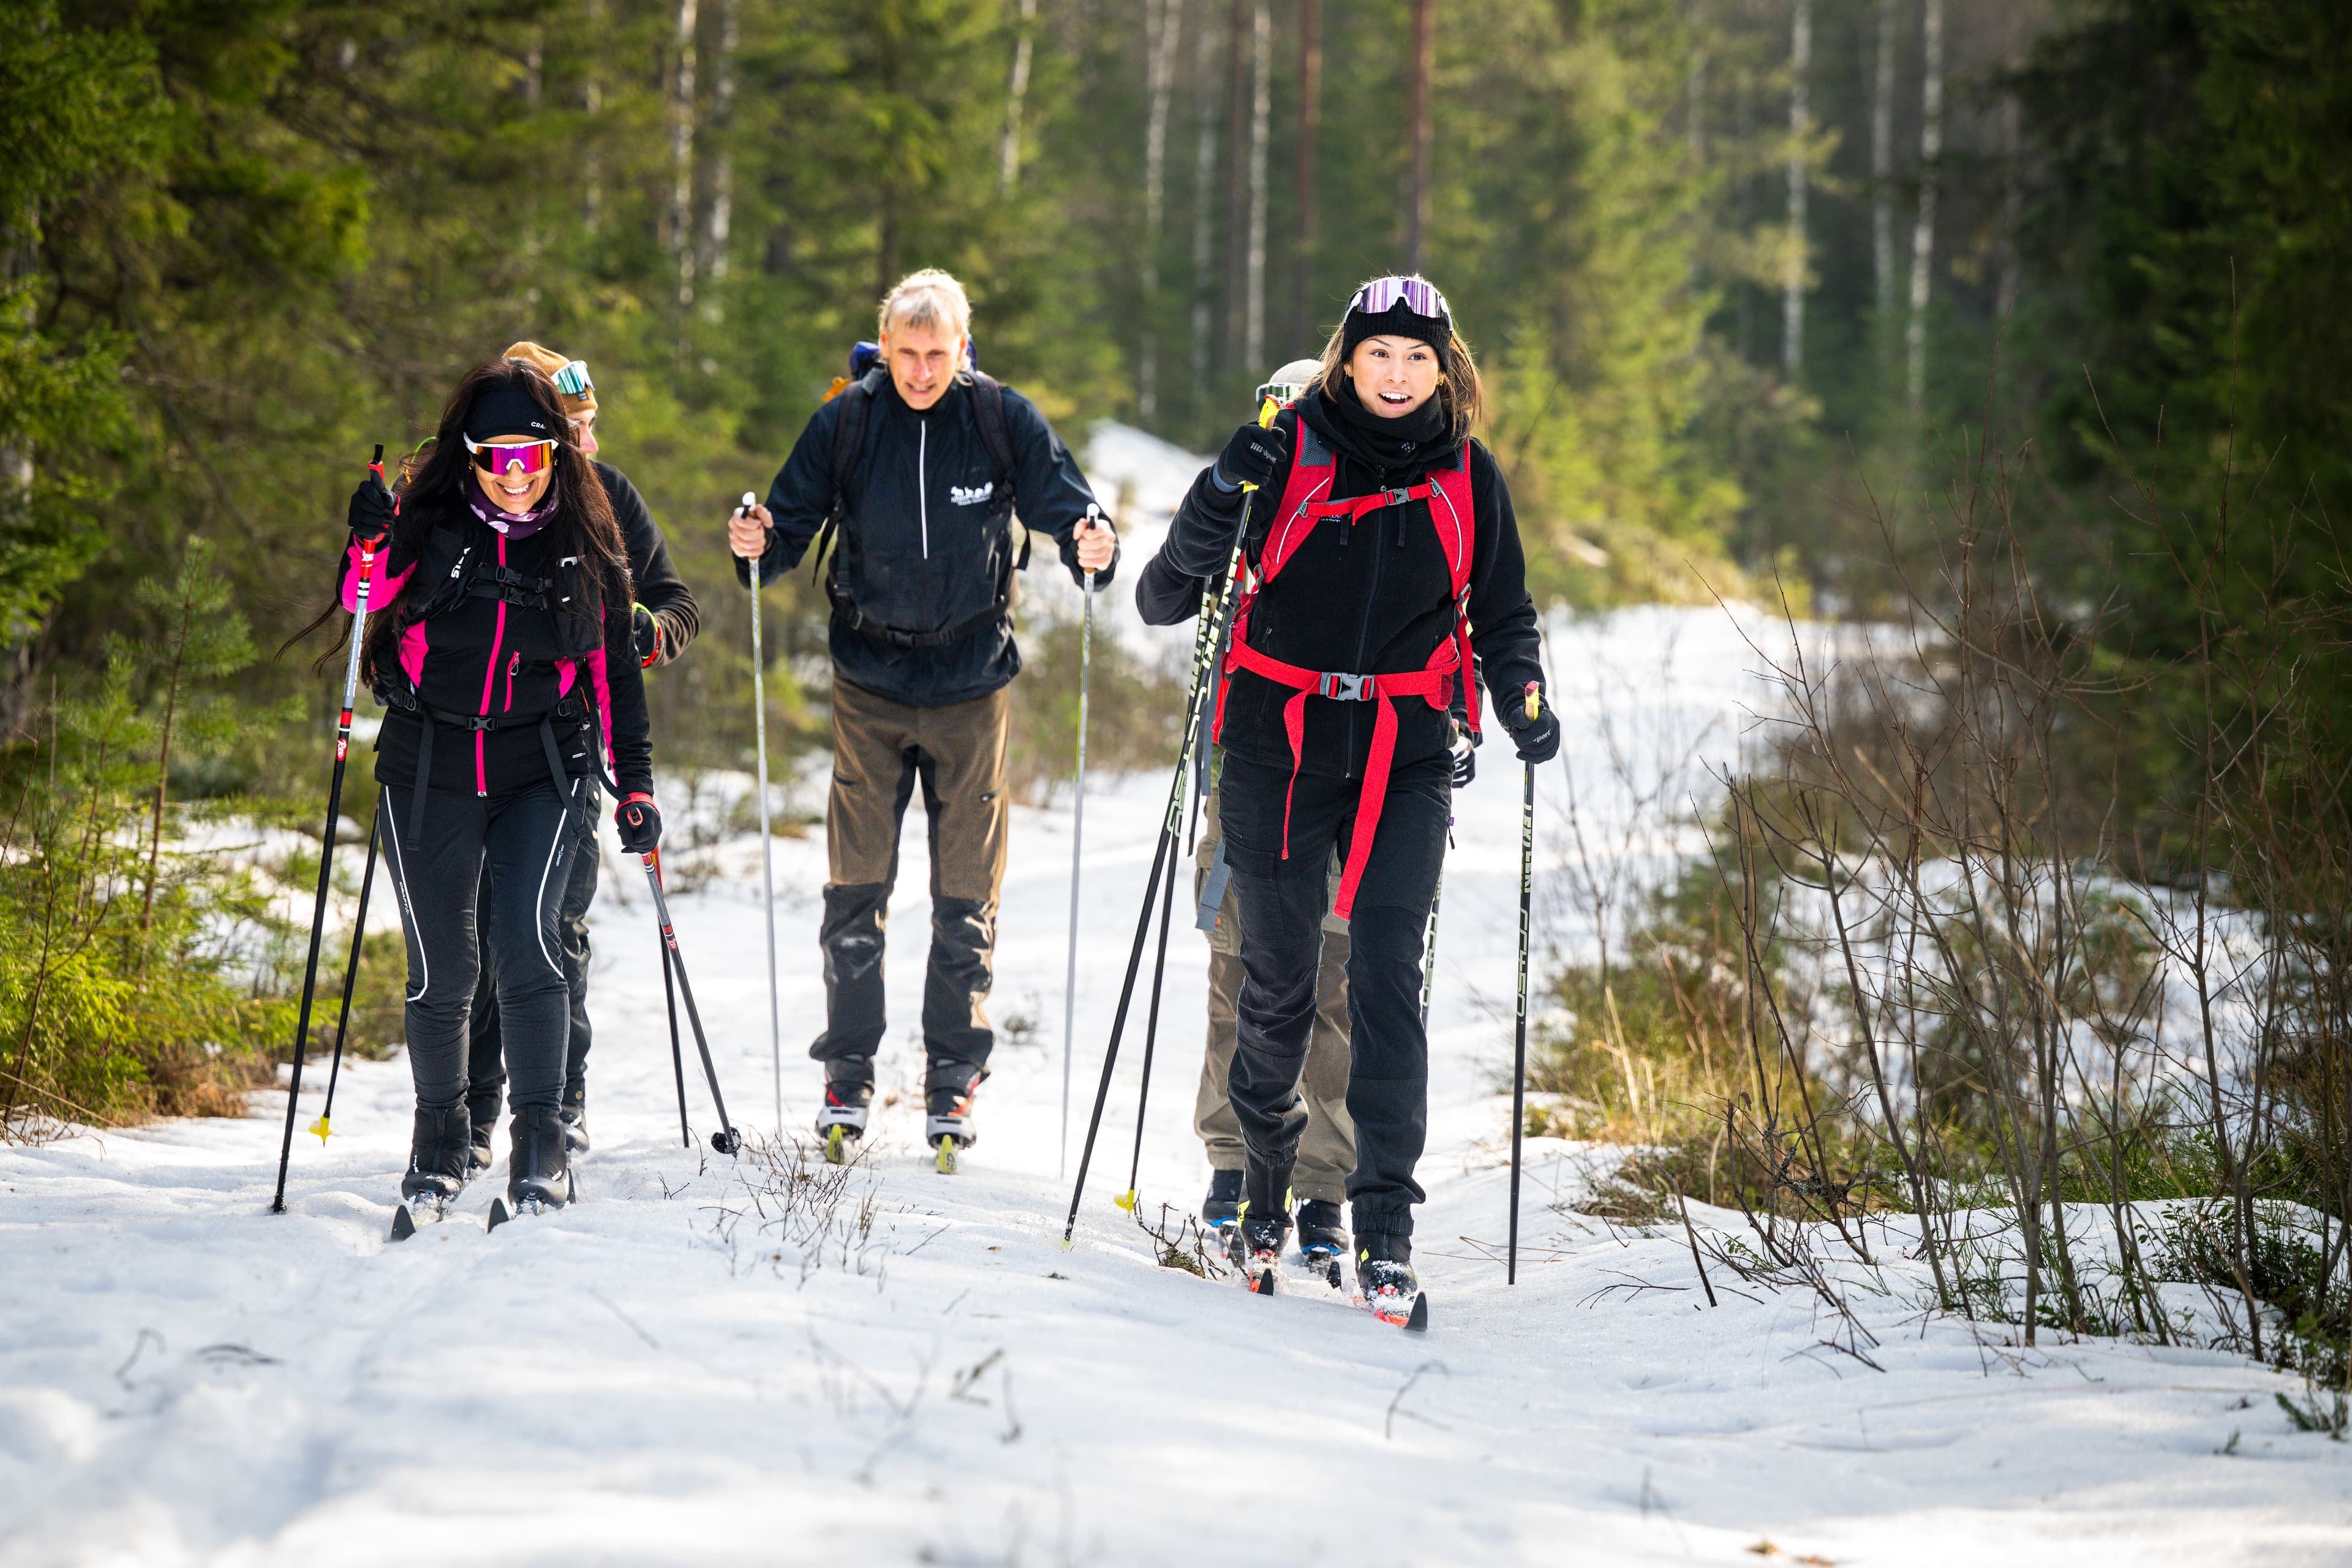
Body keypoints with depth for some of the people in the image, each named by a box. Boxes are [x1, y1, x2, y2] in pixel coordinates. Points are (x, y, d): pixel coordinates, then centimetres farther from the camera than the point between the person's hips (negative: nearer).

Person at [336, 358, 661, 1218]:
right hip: (430, 771, 1)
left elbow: (614, 665, 10)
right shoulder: (433, 523, 1)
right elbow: (368, 603, -7)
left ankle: (541, 1148, -16)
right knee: (440, 967, 4)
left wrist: (635, 782, 7)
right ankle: (440, 1139, 25)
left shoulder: (586, 543, 4)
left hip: (542, 771, -1)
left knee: (527, 940, -19)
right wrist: (372, 549, -28)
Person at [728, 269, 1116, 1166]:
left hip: (970, 685, 0)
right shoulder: (847, 424, -3)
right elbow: (794, 520, 1)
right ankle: (848, 1077, 11)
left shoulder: (1004, 422, -5)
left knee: (967, 893, 3)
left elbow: (1064, 504, -3)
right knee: (855, 887, 0)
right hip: (871, 686, 0)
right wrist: (757, 545, -20)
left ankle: (953, 1083, 13)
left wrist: (1091, 547, -25)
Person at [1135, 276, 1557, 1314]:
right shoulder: (1288, 455, -3)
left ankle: (1385, 1229, -9)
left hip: (1403, 759, 1)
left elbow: (1503, 614, 16)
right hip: (1278, 748, -1)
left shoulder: (1468, 477, 5)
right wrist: (1218, 504, -21)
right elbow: (1164, 600, -3)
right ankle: (1259, 1187, 30)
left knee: (1388, 978, -11)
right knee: (1277, 984, 7)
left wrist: (1522, 702, -3)